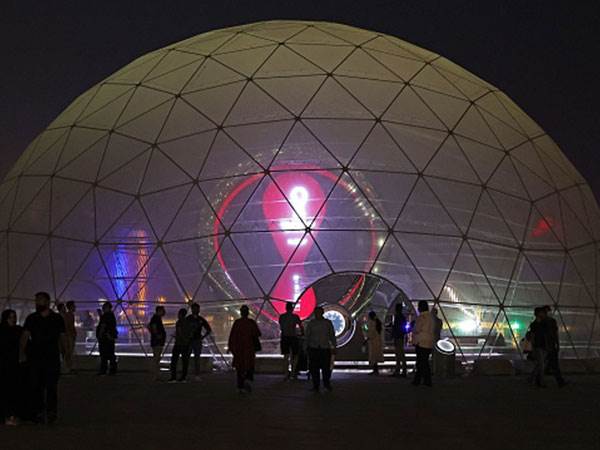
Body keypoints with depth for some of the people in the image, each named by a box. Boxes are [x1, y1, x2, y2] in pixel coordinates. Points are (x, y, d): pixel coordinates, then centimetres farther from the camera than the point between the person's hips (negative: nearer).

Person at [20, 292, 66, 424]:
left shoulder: (57, 319, 6)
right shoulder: (31, 318, 7)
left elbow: (62, 337, 9)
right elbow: (25, 335, -2)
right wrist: (22, 352, -14)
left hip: (52, 358, -1)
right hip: (35, 357, 1)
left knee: (51, 386, -2)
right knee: (35, 386, 2)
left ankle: (51, 412, 5)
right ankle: (38, 412, 10)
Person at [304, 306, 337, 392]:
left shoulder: (328, 323, 5)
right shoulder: (311, 323, 5)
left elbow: (332, 335, 7)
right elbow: (306, 336, 8)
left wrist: (334, 347, 4)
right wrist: (306, 347, 2)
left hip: (325, 348, 0)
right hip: (313, 348, 0)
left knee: (326, 367, -1)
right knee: (314, 368, -3)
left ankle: (327, 384, 22)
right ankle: (316, 386, 5)